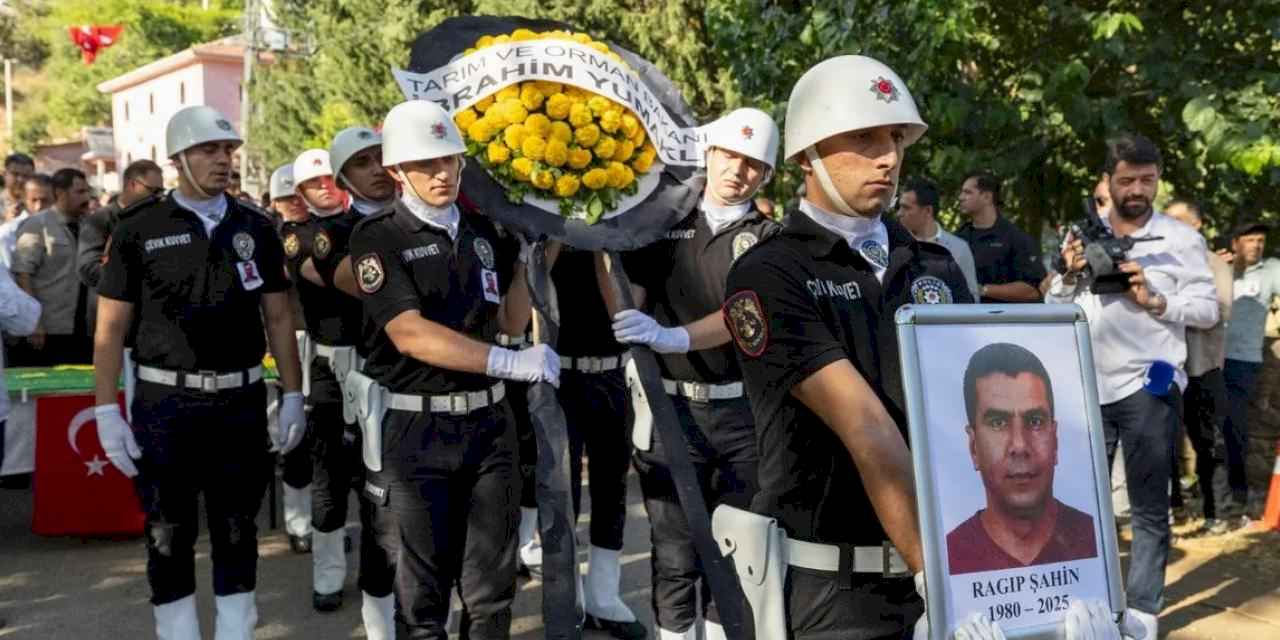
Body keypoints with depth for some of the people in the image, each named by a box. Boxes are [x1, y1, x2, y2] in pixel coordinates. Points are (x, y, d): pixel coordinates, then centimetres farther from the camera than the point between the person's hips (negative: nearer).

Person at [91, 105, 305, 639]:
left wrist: (292, 397, 4)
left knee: (237, 530, 11)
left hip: (242, 401, 2)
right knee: (169, 536, 7)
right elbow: (110, 328, -2)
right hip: (165, 403, -2)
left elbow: (278, 318, 9)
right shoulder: (139, 231, -3)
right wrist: (107, 411, -8)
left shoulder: (255, 229, 6)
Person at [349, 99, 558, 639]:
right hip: (416, 428, -4)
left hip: (488, 421, 5)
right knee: (423, 590, 7)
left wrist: (526, 258, 3)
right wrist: (507, 362, -26)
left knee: (492, 584, 11)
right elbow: (410, 334, -20)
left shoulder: (483, 230, 10)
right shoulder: (378, 238, -8)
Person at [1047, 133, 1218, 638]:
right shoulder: (1083, 235, 11)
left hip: (1148, 386, -3)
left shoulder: (1180, 238, 1)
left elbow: (1208, 309, -3)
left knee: (1148, 507, 2)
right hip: (1087, 386, 4)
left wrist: (1155, 301, -18)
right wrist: (1069, 277, -7)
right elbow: (1054, 309, 12)